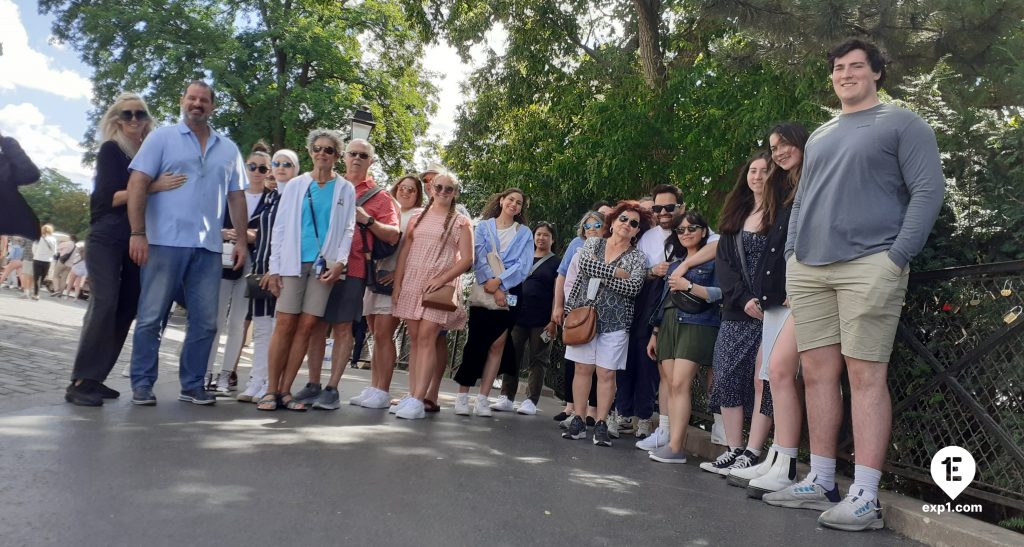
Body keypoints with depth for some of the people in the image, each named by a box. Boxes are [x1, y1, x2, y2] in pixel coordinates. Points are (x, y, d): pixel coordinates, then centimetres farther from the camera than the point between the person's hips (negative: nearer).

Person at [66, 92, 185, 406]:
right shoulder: (111, 150, 0)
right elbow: (110, 197, -11)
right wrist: (154, 186, -19)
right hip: (107, 239, -6)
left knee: (126, 309, 4)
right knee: (104, 304, -15)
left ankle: (95, 378, 12)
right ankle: (79, 382, -12)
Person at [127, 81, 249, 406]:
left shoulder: (228, 149, 15)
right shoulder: (162, 138, 5)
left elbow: (236, 197, 16)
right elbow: (138, 185, -2)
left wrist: (242, 241, 9)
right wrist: (137, 233, -11)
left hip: (209, 248, 4)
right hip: (165, 242, -3)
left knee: (205, 321, 5)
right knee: (151, 317, 2)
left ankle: (192, 385, 16)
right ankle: (142, 384, 12)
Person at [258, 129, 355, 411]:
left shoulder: (345, 189, 9)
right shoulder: (296, 185, 8)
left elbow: (348, 229, 7)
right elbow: (280, 227, 7)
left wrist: (339, 262, -8)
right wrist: (274, 268, 1)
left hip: (324, 265, 1)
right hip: (293, 263, 0)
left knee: (306, 326, -1)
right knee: (285, 325, -5)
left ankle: (285, 391, 7)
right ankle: (271, 390, 2)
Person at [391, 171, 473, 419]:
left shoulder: (461, 222, 5)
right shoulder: (417, 218, 15)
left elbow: (466, 259, -2)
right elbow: (403, 254, 13)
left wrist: (441, 279, -13)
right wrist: (397, 285, 4)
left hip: (439, 287, -4)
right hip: (411, 284, 4)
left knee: (426, 337, -13)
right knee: (415, 338, 4)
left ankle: (418, 401, -14)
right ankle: (411, 396, 7)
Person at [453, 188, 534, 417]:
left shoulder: (524, 233, 12)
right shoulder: (483, 226, 10)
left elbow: (523, 265, 0)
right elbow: (479, 257, -2)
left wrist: (499, 282, -13)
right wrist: (491, 285, -13)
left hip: (509, 294, 1)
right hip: (483, 292, -1)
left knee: (497, 345, -2)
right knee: (476, 342, -5)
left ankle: (483, 398, 2)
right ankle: (462, 395, -1)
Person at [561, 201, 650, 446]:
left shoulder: (638, 258, 3)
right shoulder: (592, 243, 8)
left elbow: (632, 288, -12)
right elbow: (583, 265, -11)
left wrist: (599, 273, -13)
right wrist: (616, 273, -13)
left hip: (615, 322, -1)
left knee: (606, 373, 0)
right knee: (583, 369, 4)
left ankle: (601, 424, 7)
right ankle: (578, 421, 11)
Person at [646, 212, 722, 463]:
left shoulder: (712, 259, 4)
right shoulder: (675, 261, 23)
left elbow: (721, 293, -9)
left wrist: (689, 286, -15)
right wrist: (655, 333, 22)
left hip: (696, 326, -6)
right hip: (669, 325, 7)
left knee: (680, 384, -16)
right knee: (670, 386, 0)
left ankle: (675, 447, -17)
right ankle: (673, 442, 1)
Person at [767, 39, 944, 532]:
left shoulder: (901, 123, 6)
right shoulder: (819, 136, 24)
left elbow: (928, 191, -3)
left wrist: (897, 257, -12)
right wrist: (792, 254, 12)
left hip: (868, 265, -6)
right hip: (807, 269, 6)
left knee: (865, 375, -8)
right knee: (817, 372, 5)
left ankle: (865, 497, -5)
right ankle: (820, 483, 13)